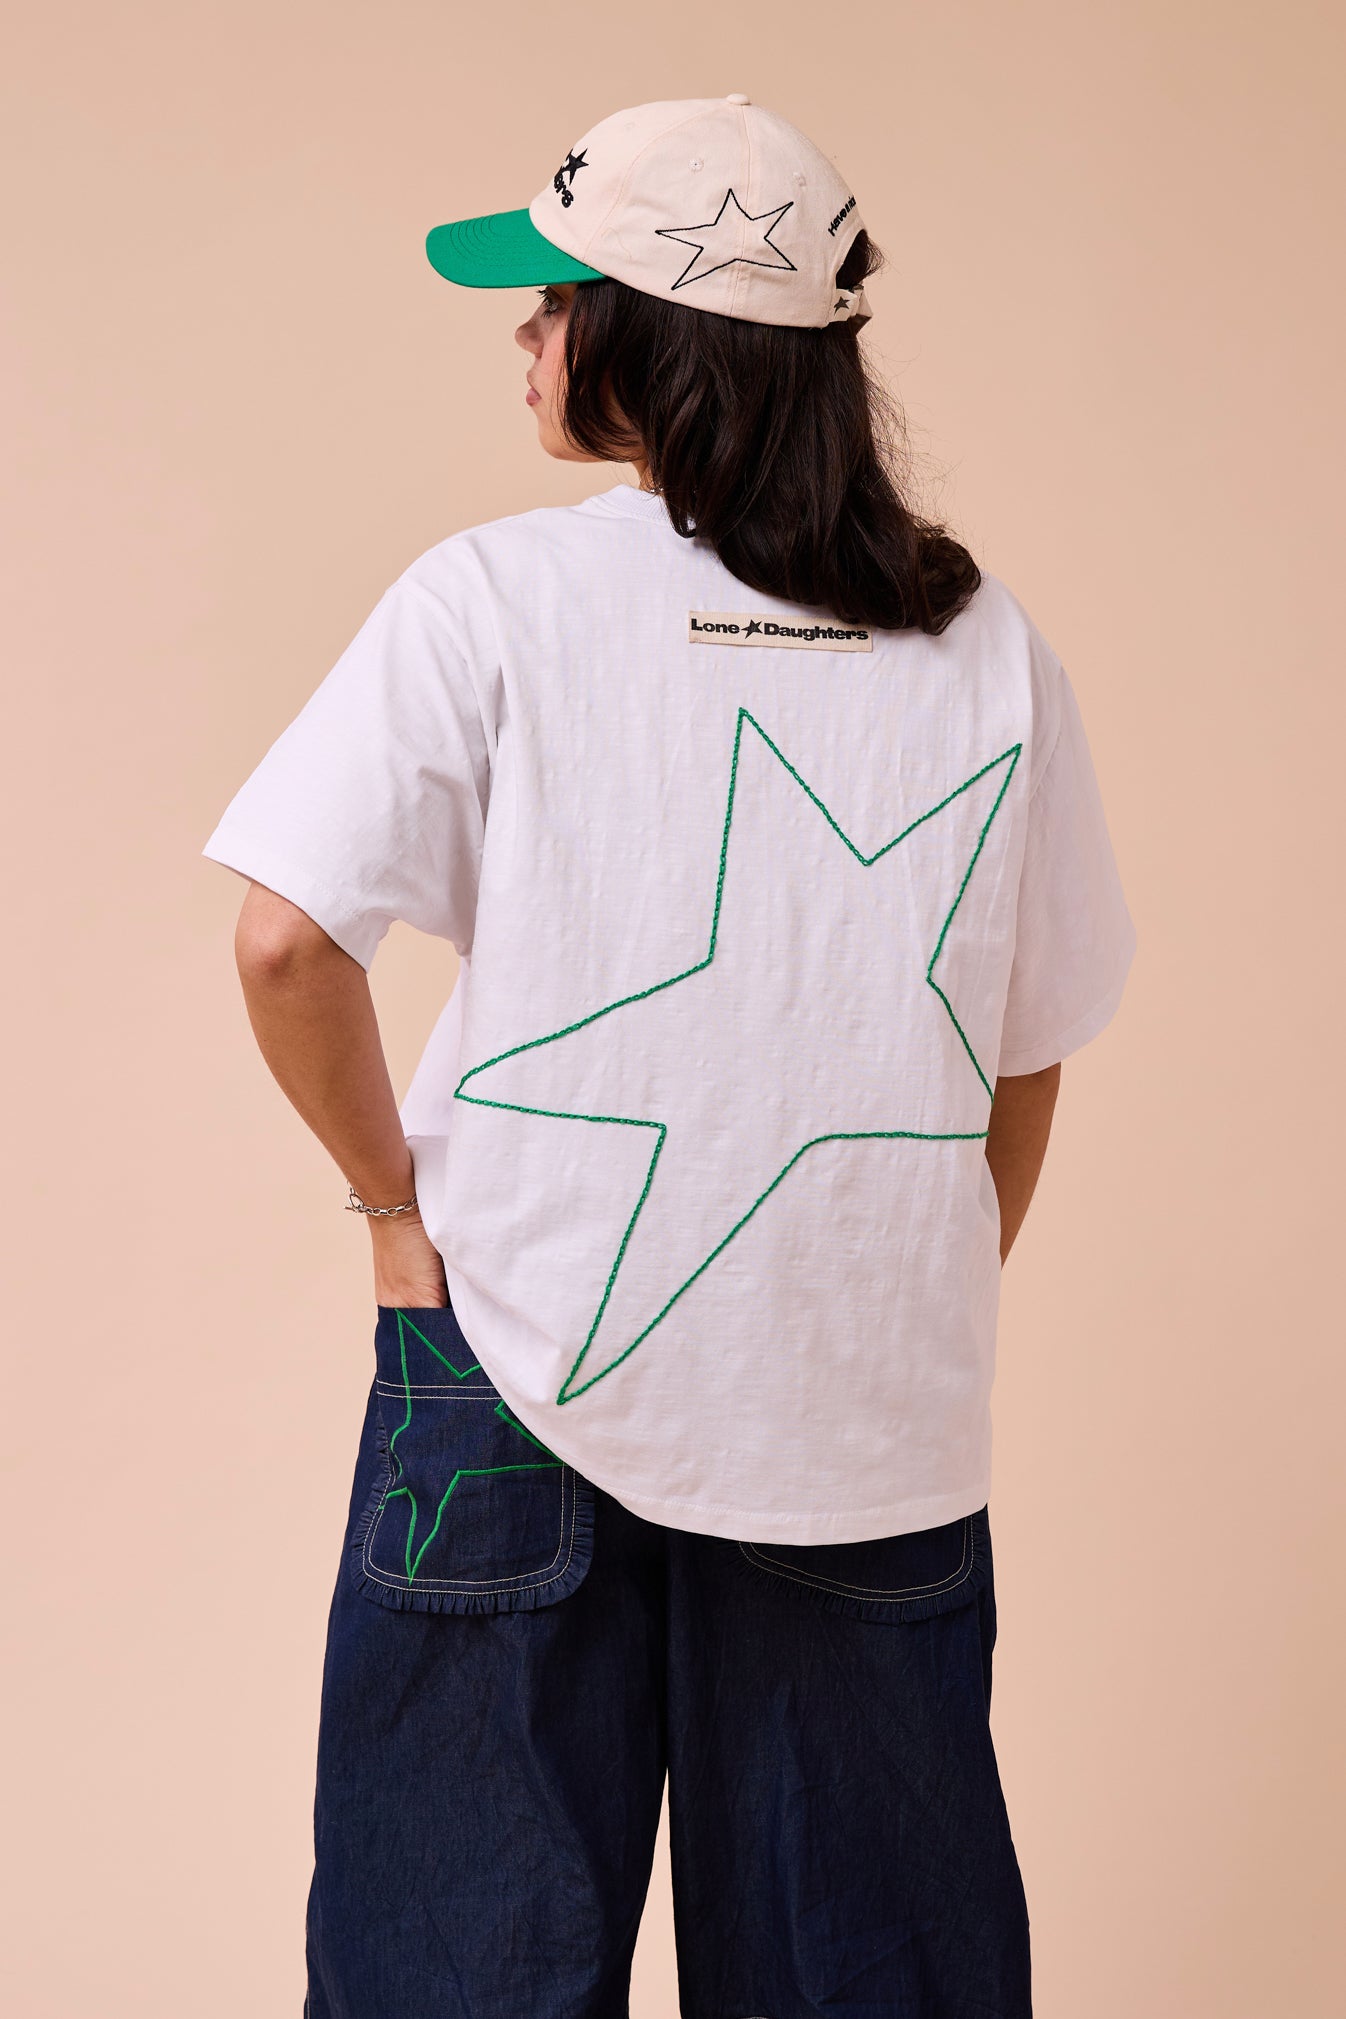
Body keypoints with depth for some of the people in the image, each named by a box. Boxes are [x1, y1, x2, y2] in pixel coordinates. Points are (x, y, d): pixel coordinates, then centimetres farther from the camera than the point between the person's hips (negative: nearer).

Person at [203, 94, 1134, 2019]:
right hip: (873, 1392, 3)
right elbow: (1030, 1048, 7)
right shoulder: (987, 644, 2)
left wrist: (395, 1190, 0)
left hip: (534, 1349, -3)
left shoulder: (499, 595, -8)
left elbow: (287, 937, -15)